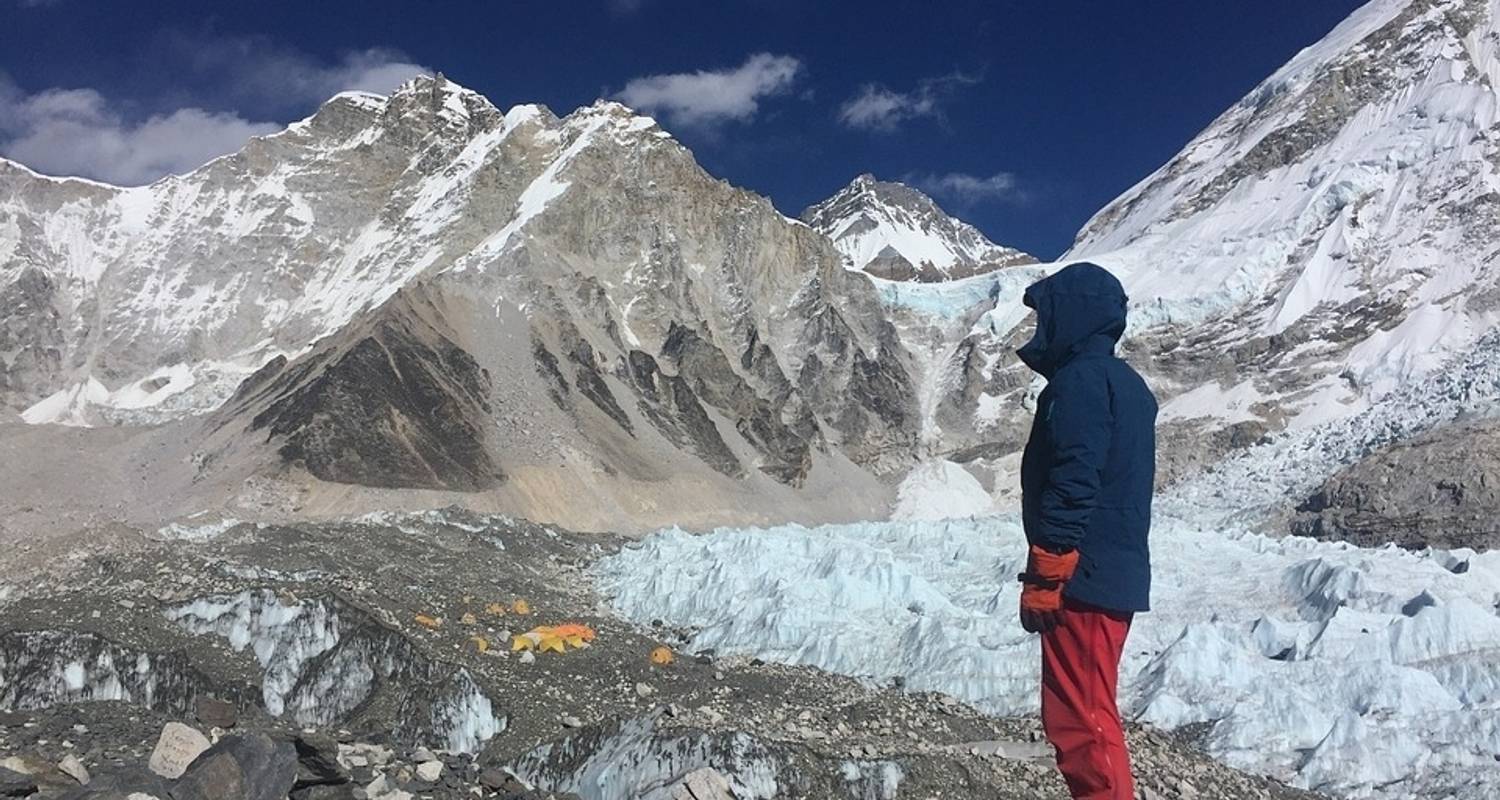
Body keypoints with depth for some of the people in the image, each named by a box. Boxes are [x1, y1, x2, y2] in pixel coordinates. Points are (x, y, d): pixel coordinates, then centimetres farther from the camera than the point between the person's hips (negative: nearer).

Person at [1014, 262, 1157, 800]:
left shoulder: (1080, 380, -12)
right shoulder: (1127, 383, 19)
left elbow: (1073, 483, -21)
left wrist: (1042, 577, -18)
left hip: (1084, 579, -10)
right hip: (1120, 578, 10)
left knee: (1079, 722, -5)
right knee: (1090, 716, 17)